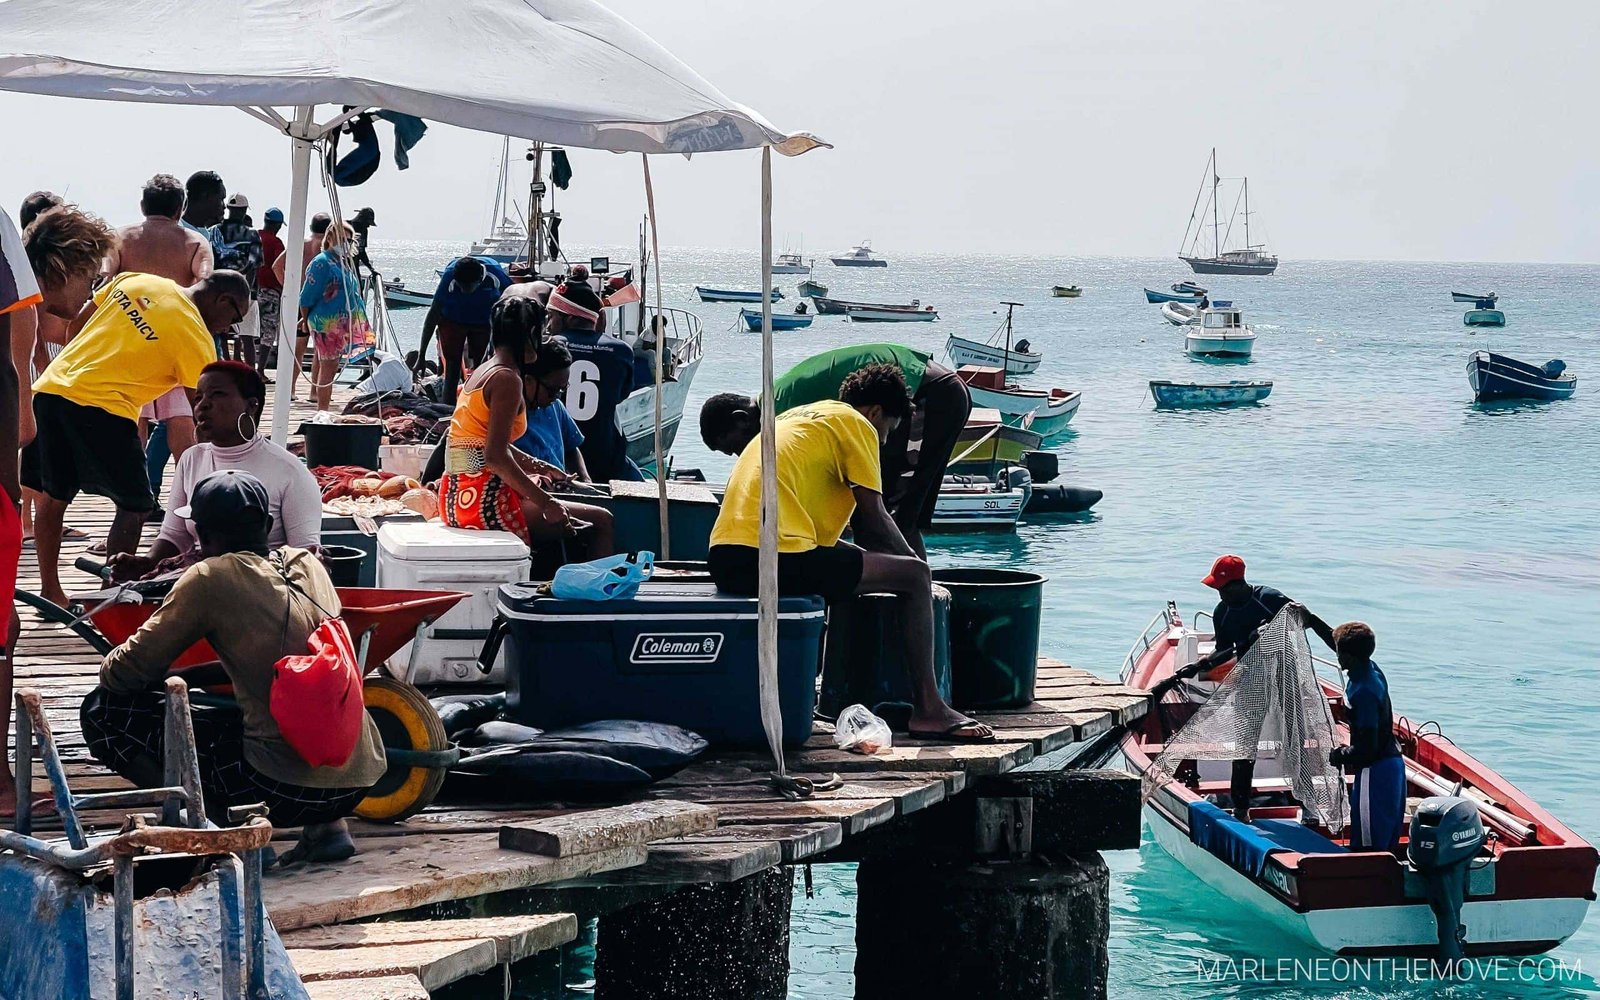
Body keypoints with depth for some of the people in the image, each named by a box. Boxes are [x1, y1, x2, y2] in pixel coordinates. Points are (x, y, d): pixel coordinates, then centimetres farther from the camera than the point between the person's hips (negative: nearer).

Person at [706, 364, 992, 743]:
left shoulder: (797, 416, 29)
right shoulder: (855, 424, 4)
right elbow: (874, 520, 1)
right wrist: (911, 560, 20)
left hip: (723, 559, 9)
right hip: (776, 558, -9)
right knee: (915, 576, 1)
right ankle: (928, 711, 0)